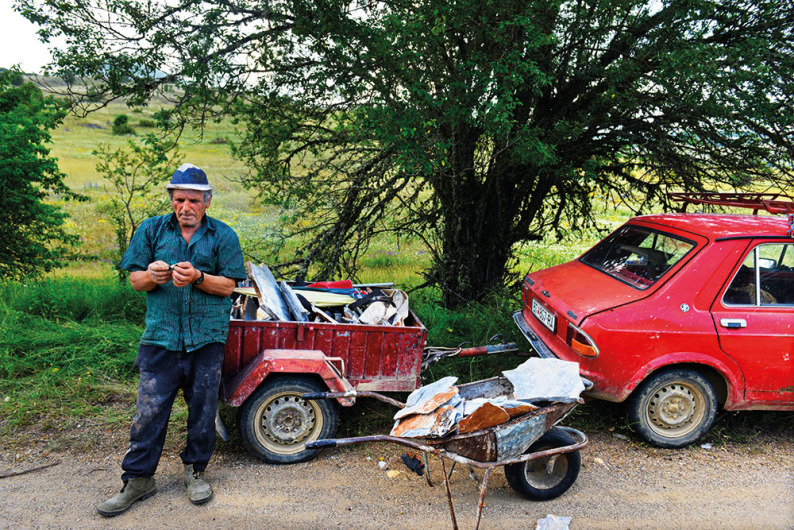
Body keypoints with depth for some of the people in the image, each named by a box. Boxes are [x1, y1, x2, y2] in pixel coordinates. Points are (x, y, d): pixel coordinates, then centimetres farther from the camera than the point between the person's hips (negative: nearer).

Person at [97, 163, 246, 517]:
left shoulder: (223, 236, 4)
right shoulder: (152, 230, 9)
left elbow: (228, 286, -1)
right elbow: (134, 279, 8)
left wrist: (197, 277, -18)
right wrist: (151, 276, -14)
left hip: (207, 337, 0)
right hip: (161, 334, 1)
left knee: (203, 407, 9)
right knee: (149, 409, 2)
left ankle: (195, 469, 28)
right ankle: (138, 479, 17)